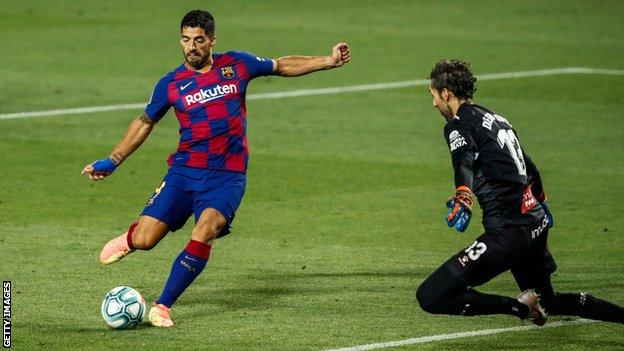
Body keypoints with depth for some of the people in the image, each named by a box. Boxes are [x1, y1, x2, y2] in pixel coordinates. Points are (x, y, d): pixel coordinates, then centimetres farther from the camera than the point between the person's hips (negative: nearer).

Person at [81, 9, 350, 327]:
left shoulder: (236, 65, 4)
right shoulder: (170, 84, 4)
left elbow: (283, 66, 18)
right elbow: (145, 123, 17)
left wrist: (329, 61, 14)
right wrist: (111, 162, 17)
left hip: (227, 177, -1)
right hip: (184, 170, 1)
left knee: (204, 233, -27)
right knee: (144, 241, -9)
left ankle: (162, 306, -18)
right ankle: (130, 238, 32)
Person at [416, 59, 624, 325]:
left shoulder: (458, 125, -5)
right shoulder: (496, 118, 21)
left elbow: (464, 161, -28)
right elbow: (529, 168, 34)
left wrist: (462, 197, -47)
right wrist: (541, 203, 51)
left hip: (508, 232, -9)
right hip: (537, 224, 9)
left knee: (429, 297, -10)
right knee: (546, 302, 27)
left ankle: (520, 307, -13)